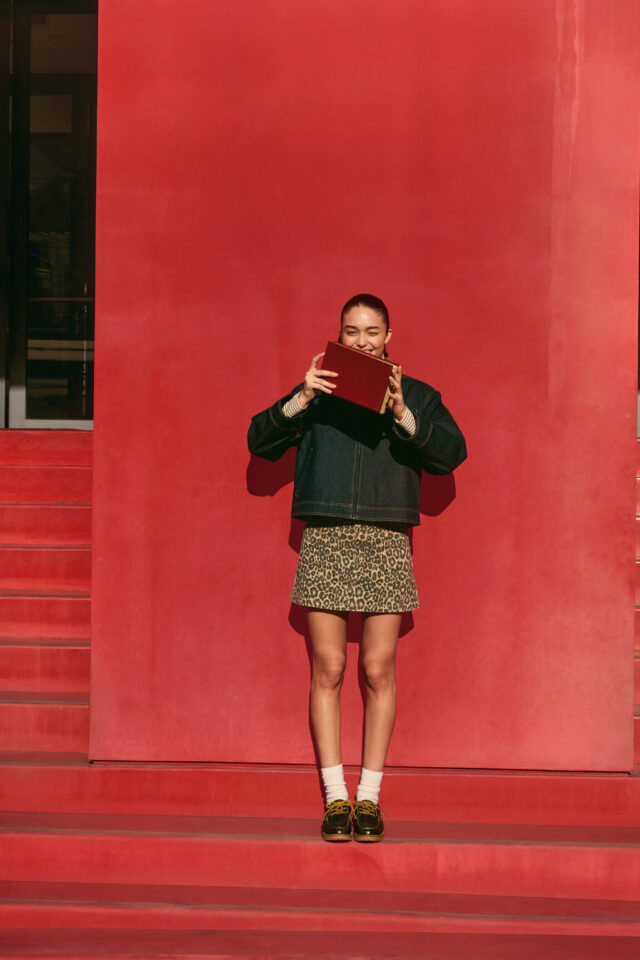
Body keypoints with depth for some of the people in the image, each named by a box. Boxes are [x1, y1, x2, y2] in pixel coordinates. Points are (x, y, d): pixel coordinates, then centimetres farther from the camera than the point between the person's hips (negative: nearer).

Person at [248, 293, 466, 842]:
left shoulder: (416, 396, 11)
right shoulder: (318, 392, 13)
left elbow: (452, 452, -4)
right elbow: (260, 442, 6)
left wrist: (401, 414, -17)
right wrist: (299, 401, -9)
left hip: (386, 545, 0)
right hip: (324, 540, 1)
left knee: (378, 673, 1)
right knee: (328, 671, 0)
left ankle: (369, 797, 11)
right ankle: (335, 798, 7)